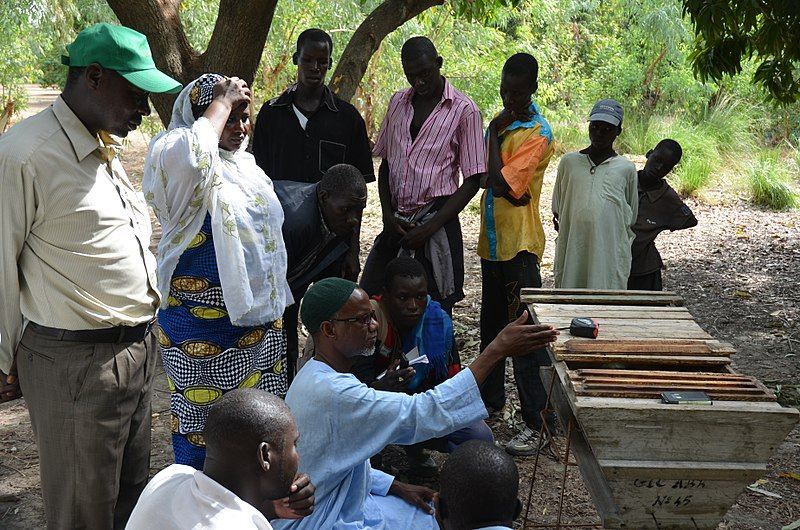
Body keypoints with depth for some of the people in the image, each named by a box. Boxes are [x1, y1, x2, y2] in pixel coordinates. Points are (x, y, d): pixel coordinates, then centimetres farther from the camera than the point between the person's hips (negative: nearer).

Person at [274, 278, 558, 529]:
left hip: (341, 501, 9)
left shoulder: (318, 378, 4)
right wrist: (498, 350, -32)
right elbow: (423, 414, -33)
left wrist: (398, 488, 1)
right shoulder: (332, 392, -30)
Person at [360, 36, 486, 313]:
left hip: (436, 223, -5)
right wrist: (388, 215, 0)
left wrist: (430, 228, -13)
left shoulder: (464, 110, -4)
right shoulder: (398, 102, 11)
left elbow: (472, 181, -6)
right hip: (396, 224, 5)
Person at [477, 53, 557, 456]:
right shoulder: (502, 121, 12)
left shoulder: (537, 134, -15)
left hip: (519, 245, -9)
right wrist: (511, 193, -1)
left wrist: (496, 134, -13)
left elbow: (500, 182, -22)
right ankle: (491, 398, 36)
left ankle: (535, 423, -1)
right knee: (492, 324, 20)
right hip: (492, 240, 9)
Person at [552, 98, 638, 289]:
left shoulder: (626, 169, 5)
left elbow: (631, 218, 13)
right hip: (572, 251, 1)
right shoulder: (569, 161, 8)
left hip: (610, 256, -1)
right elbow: (557, 209, 16)